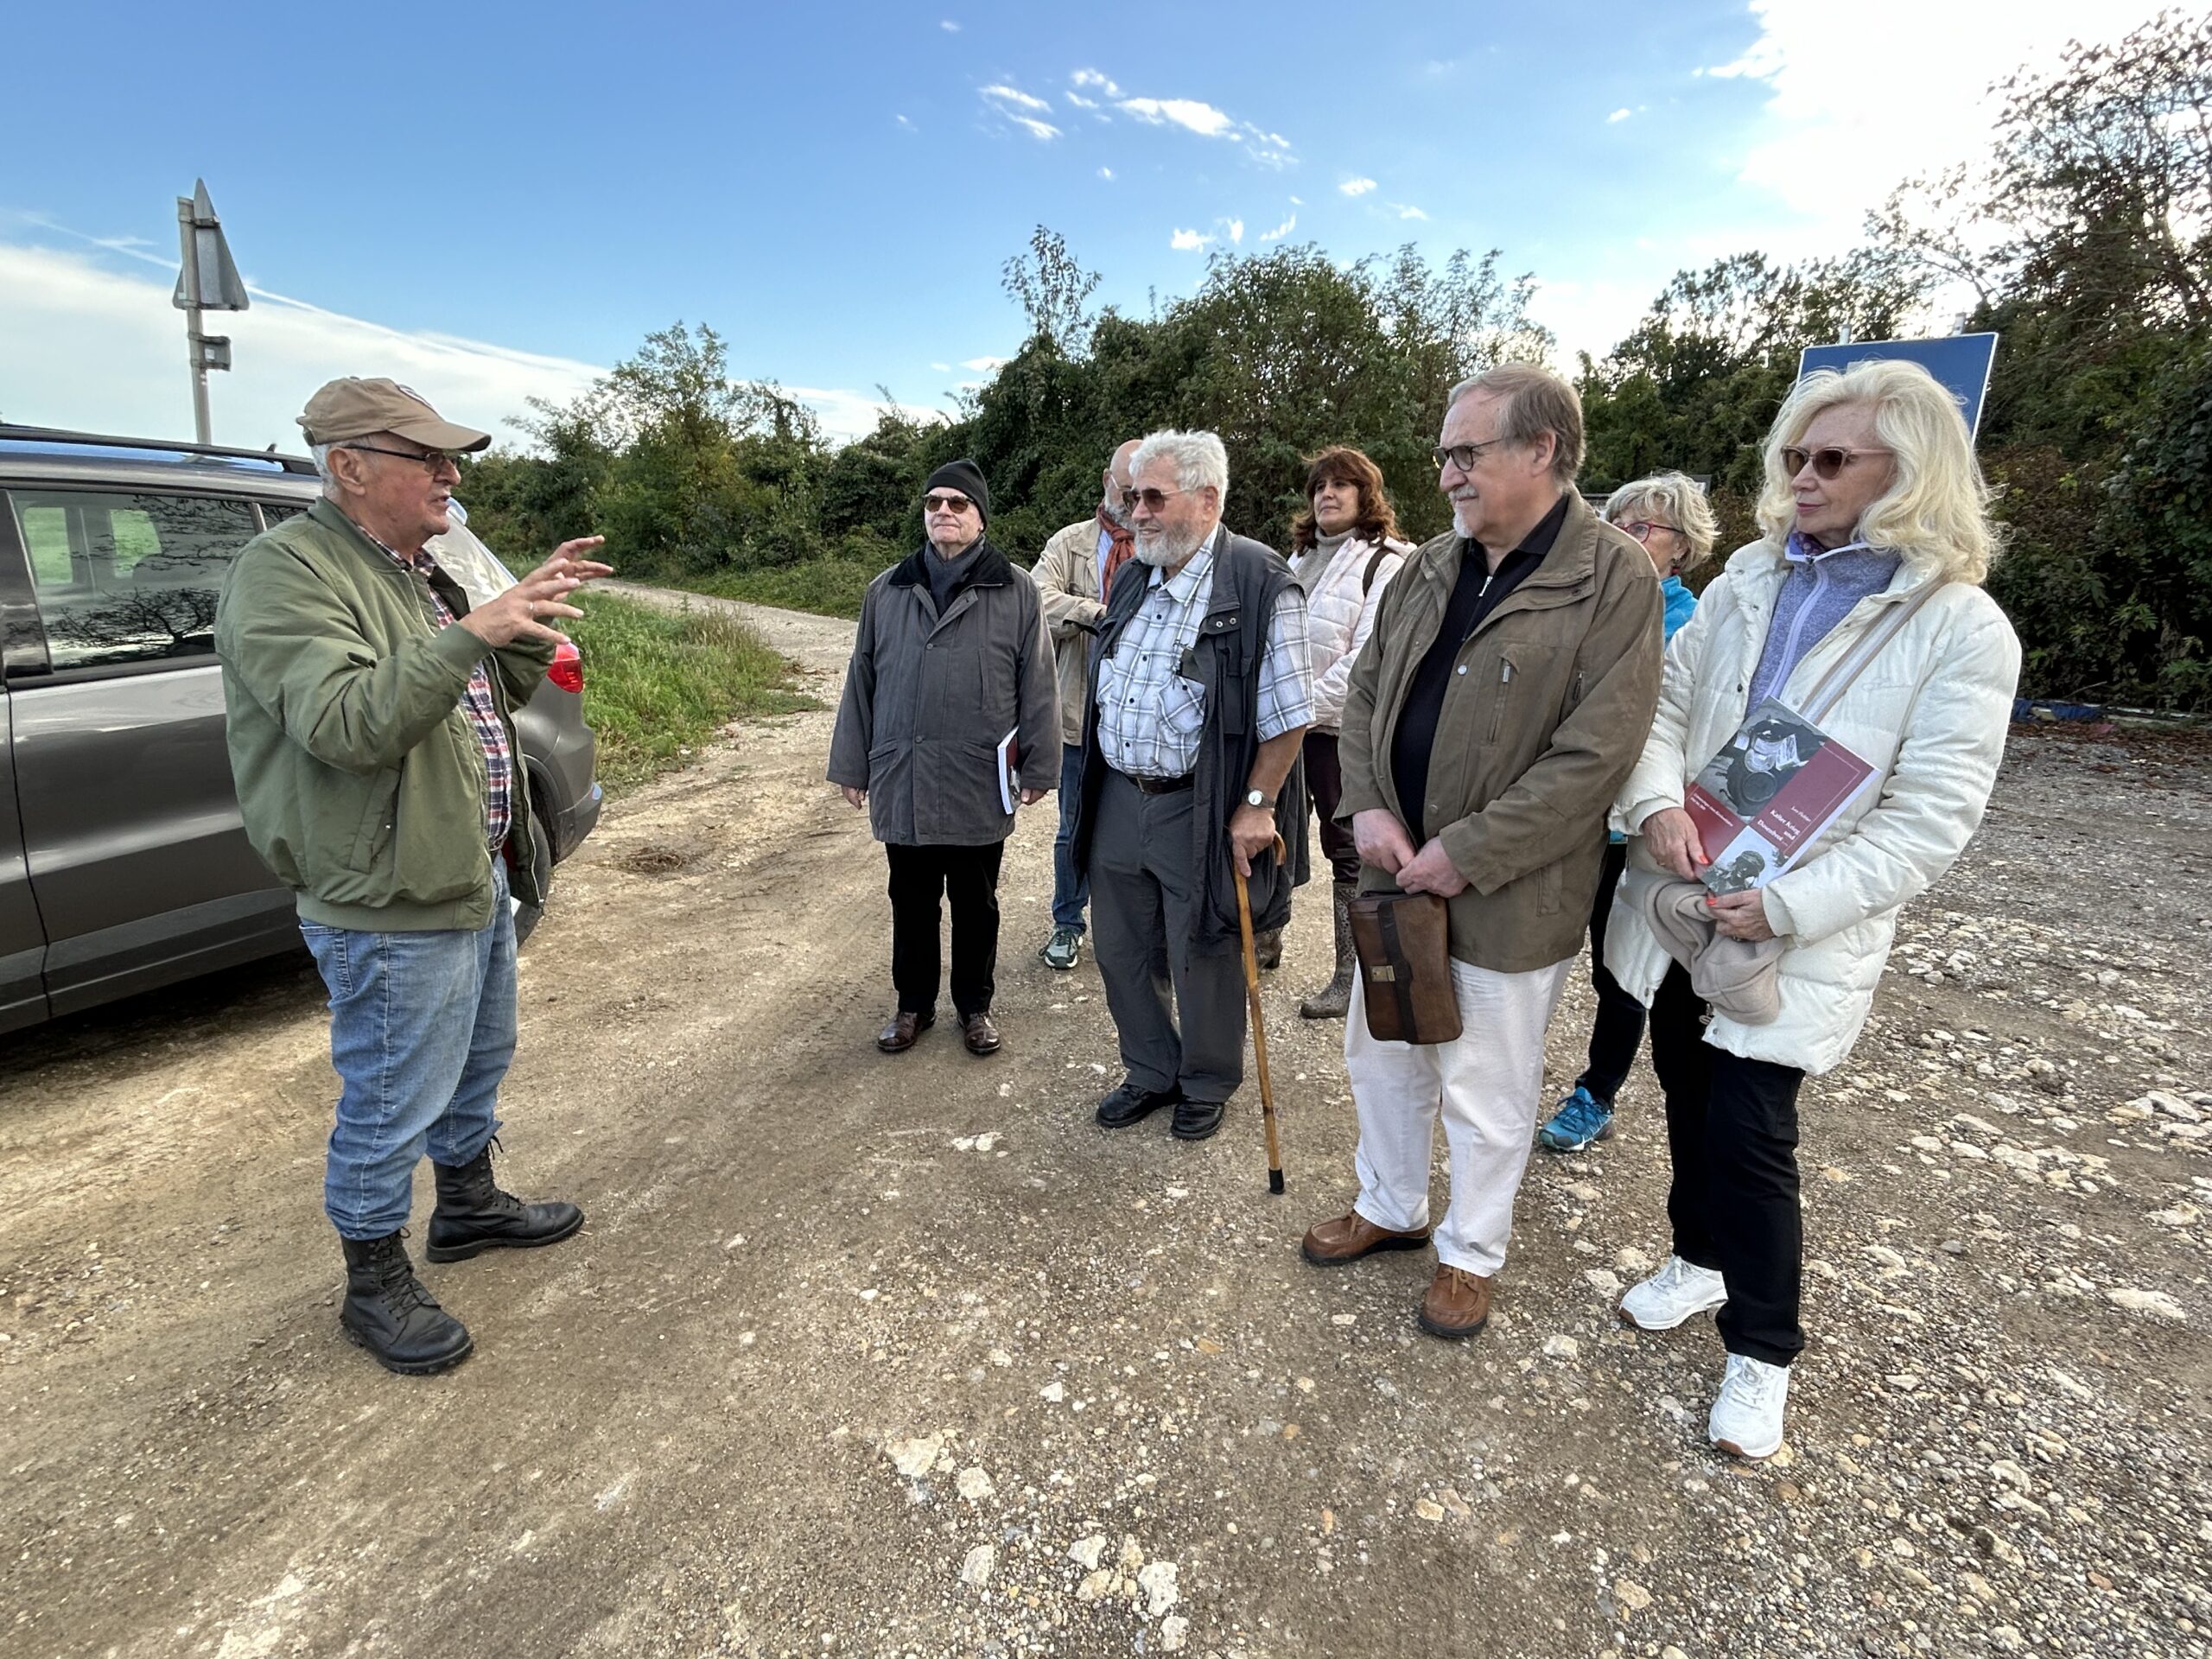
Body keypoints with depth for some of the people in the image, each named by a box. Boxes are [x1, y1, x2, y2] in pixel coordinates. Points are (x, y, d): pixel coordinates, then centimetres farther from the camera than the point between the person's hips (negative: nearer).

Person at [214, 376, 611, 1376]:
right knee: (391, 1106, 5)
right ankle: (376, 1285, 26)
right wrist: (471, 632, -34)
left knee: (478, 1064, 24)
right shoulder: (287, 571, -16)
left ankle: (469, 1205, 45)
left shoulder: (413, 570, 13)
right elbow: (345, 725, -29)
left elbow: (498, 695, 16)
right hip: (394, 904, -9)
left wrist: (532, 618, 0)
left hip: (477, 878, 9)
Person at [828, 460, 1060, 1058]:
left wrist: (1037, 766, -3)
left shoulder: (1016, 590, -1)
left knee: (976, 903, 12)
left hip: (979, 784, -2)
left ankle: (975, 1004, 30)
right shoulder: (886, 590, 7)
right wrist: (852, 765, 9)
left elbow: (1037, 684, -1)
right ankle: (913, 1004, 31)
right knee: (911, 901, 14)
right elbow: (862, 682, 10)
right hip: (902, 779, 2)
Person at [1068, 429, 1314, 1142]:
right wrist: (1097, 785, 15)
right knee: (1121, 951, 16)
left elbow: (1287, 714, -15)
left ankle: (1207, 1084, 34)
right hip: (1118, 802, 7)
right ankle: (1152, 1073, 38)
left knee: (1203, 961, 10)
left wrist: (1256, 807, -18)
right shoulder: (1133, 582, 10)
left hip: (1198, 811, -7)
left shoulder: (1260, 582, -13)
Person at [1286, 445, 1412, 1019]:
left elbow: (1370, 655, -15)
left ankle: (1351, 976, 11)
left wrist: (1308, 704, -18)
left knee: (1346, 848, 1)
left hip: (1340, 729, -7)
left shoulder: (1387, 562, -5)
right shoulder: (1300, 557, 18)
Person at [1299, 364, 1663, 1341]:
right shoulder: (1429, 569, 7)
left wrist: (1466, 855, -20)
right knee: (1380, 1053, 20)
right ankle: (1389, 1208, 44)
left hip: (1508, 894, -6)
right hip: (1398, 872, 7)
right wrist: (1366, 808, -6)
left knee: (1485, 1091, 10)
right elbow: (1365, 694, 10)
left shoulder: (1614, 579, -13)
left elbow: (1595, 755, -19)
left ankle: (1471, 1252, 35)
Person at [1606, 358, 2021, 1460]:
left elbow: (1928, 821, -14)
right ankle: (1700, 1260, 43)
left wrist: (1786, 906, -22)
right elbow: (1666, 703, 4)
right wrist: (1659, 804, -15)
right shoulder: (1750, 578, 4)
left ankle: (1761, 1351, 23)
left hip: (1793, 940, -5)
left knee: (1748, 1135, -1)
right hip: (1677, 904, 5)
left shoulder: (1961, 631, -11)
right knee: (1688, 1101, 18)